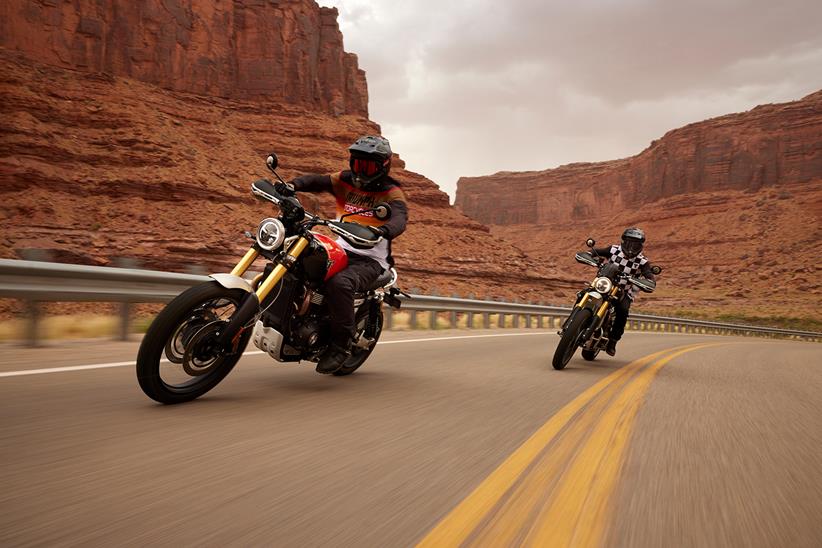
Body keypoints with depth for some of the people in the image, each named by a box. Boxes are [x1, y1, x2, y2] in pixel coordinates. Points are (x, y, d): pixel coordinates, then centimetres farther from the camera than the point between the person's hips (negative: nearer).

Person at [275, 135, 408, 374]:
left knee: (339, 283, -35)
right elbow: (317, 180, -6)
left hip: (369, 260, -6)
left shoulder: (391, 193, -4)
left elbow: (400, 219, -25)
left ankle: (341, 343, -20)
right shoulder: (345, 181, 10)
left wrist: (383, 230, -48)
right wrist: (293, 184, -29)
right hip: (339, 250, 6)